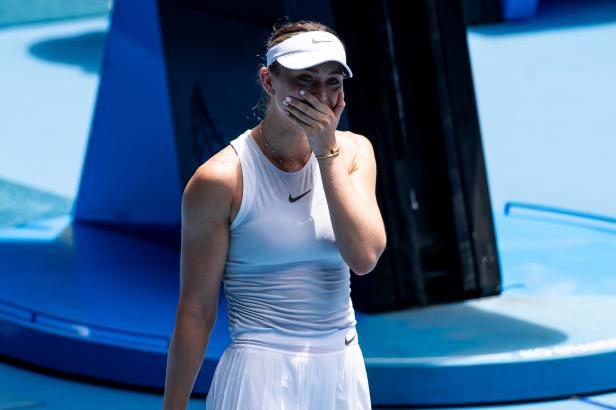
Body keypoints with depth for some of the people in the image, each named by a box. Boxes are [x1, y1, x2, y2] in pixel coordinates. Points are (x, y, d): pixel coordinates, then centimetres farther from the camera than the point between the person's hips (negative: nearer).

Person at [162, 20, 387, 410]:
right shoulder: (222, 179, -10)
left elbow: (365, 257, -11)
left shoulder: (353, 152, 4)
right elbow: (195, 311, -8)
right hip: (261, 375, -5)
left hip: (342, 374, 5)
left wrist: (327, 151, -12)